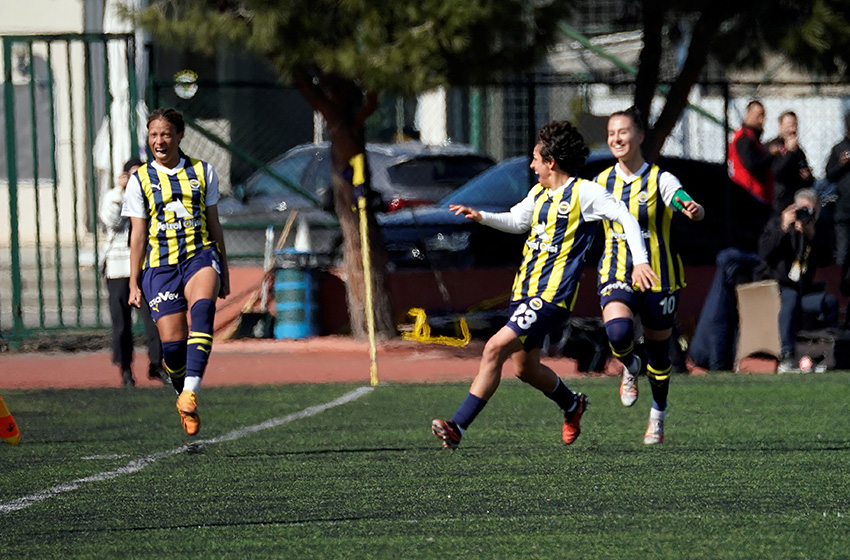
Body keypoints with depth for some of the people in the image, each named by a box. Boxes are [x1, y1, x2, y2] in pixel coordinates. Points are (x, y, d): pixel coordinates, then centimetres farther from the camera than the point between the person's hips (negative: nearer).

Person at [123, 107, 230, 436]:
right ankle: (184, 400, 17)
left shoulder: (202, 172, 10)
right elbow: (138, 235, 7)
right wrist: (134, 283, 3)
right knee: (172, 343, -10)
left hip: (200, 255, 0)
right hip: (160, 266, 0)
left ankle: (190, 391, -40)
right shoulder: (141, 180, 7)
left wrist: (224, 272, 16)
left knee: (202, 307, -33)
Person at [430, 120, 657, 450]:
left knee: (495, 349, -19)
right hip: (525, 290, 9)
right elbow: (517, 221, 33)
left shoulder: (583, 192, -8)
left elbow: (626, 218, -7)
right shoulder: (539, 193, 16)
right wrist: (481, 217, 17)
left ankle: (457, 427, -22)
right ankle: (572, 405, 44)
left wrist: (640, 261, -16)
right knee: (525, 367, 16)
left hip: (552, 295, -9)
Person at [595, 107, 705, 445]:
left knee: (658, 353, 9)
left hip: (659, 278, -2)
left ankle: (658, 417, 33)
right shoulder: (602, 182, 4)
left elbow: (690, 207, -28)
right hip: (617, 277, 2)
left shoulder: (660, 180, -10)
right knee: (618, 333, -27)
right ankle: (630, 369, 8)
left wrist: (695, 211, -50)